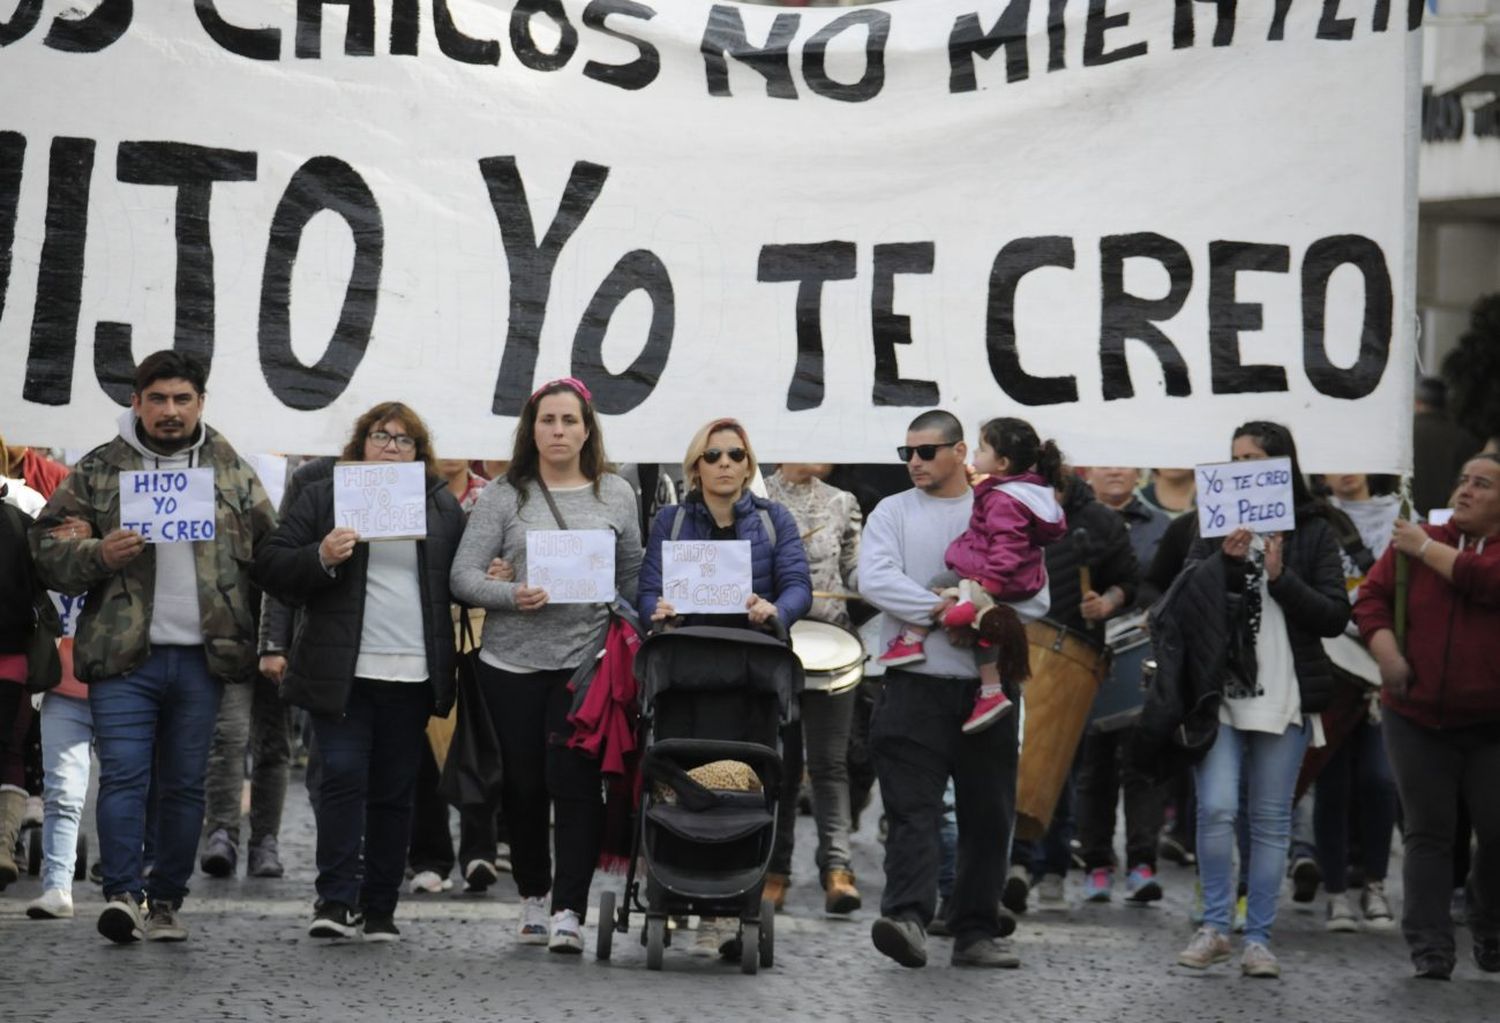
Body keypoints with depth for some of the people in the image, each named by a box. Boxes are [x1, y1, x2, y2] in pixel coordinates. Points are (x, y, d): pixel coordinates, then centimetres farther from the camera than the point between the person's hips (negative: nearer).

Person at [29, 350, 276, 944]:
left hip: (201, 657, 2)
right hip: (123, 654, -2)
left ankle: (166, 901, 14)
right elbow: (48, 548, 4)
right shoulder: (98, 471, 6)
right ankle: (122, 894, -14)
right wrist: (98, 554, -15)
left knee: (185, 784, 6)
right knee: (123, 777, -10)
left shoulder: (233, 472, 11)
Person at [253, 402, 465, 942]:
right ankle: (336, 899, -9)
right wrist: (321, 558, -16)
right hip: (343, 671, -2)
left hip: (413, 675, 2)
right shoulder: (322, 498, 7)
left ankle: (380, 908, 12)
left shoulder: (443, 506, 14)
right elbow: (271, 569, 1)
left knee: (394, 792, 6)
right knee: (342, 777, -11)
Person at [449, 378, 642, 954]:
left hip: (587, 660, 0)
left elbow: (633, 578, 14)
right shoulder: (504, 496, 3)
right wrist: (512, 596, -19)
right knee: (523, 786, 8)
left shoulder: (615, 495, 9)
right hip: (512, 662, 1)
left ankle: (569, 912, -9)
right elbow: (464, 575, -3)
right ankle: (533, 898, 26)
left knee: (575, 785, -10)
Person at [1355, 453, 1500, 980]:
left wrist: (1426, 548, -12)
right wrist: (1387, 653, -13)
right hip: (1418, 719, 2)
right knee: (1427, 833, 2)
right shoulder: (1413, 544, 8)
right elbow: (1371, 598, 4)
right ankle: (1429, 947, 5)